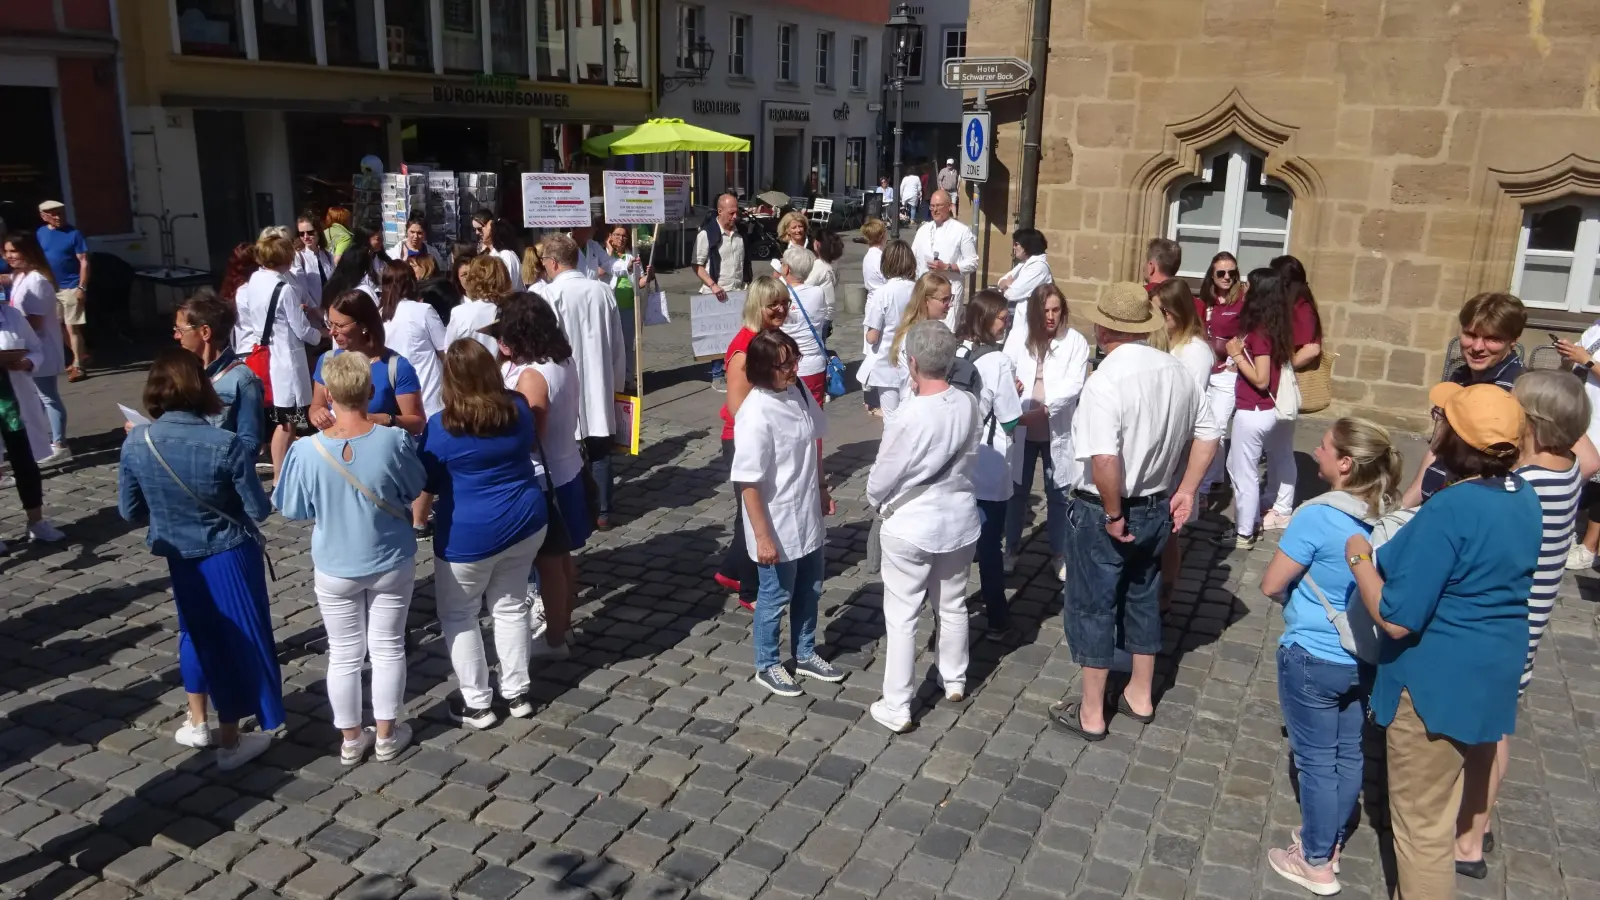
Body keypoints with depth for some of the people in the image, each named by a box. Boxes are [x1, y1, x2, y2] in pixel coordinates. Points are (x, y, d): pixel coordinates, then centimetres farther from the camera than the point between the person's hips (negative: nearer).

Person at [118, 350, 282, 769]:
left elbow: (129, 511, 0)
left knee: (196, 633, 25)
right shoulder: (226, 445, -25)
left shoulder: (135, 442, -12)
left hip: (180, 557, 4)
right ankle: (230, 742, 23)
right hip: (230, 556, -4)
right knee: (236, 638, 11)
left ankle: (197, 723, 39)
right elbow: (260, 510, -16)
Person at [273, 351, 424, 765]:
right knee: (388, 648, 15)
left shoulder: (306, 451, -19)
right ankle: (387, 735, 27)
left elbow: (292, 509, -5)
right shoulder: (393, 440, -20)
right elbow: (414, 489, -3)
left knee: (344, 654, 15)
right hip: (392, 563, 0)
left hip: (335, 569, 0)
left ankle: (351, 740, 28)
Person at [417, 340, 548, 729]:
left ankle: (476, 704, 19)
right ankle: (517, 693, 27)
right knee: (511, 607, 19)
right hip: (525, 523, 5)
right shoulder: (519, 407, -5)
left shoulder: (441, 427, -17)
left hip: (469, 536, -5)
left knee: (458, 615, 14)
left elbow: (426, 482, -3)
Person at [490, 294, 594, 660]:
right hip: (567, 471, 9)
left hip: (544, 480, -9)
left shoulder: (533, 376, -25)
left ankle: (554, 639, 21)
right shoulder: (564, 361, 2)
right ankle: (563, 624, 37)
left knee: (547, 563, 7)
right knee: (561, 558, 21)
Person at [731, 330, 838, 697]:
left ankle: (805, 655, 44)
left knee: (809, 590, 22)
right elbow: (747, 483, -24)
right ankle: (767, 666, 35)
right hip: (777, 524, -7)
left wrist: (822, 488, 18)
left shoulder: (798, 391, -4)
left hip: (807, 516, 7)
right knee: (776, 597, 12)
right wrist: (763, 537, -21)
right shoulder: (755, 415, -27)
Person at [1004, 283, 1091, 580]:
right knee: (1018, 490, 14)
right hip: (1023, 429, 2)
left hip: (1057, 431, -1)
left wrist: (1043, 408, -28)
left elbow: (1074, 385, -17)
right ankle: (1011, 549, 30)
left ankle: (1059, 554, 26)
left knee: (1058, 494, 11)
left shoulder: (1075, 342, -9)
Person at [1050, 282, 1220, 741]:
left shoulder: (1105, 381, -25)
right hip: (1157, 508, 7)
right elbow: (1208, 434, 7)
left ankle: (1090, 713, 21)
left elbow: (1105, 460, -35)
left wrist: (1113, 515, -21)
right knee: (1142, 600, 22)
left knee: (1092, 608, 8)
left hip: (1104, 512, -7)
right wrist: (1185, 492, 7)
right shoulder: (1175, 370, 0)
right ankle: (1140, 697, 38)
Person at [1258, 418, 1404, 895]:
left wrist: (1295, 596, 2)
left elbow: (1271, 585, -17)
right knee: (1349, 754, 20)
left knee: (1317, 760, 8)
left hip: (1312, 659, -6)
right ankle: (1330, 839, 39)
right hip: (1362, 658, 6)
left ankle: (1316, 863, 23)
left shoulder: (1317, 517, -25)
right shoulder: (1387, 517, -7)